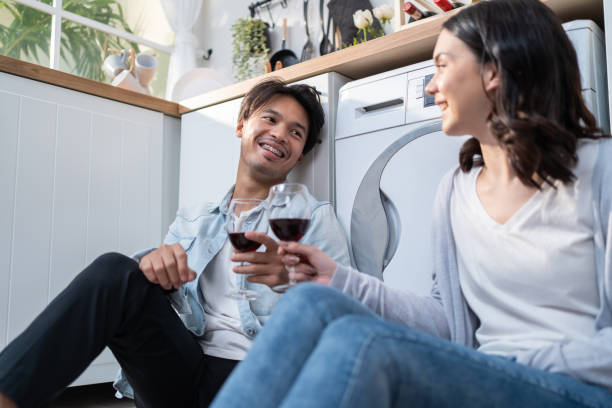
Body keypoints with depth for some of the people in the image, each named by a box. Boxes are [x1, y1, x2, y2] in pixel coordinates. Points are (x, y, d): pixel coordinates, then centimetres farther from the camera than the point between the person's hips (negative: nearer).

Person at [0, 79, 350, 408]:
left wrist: (292, 281, -22)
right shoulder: (192, 221, 19)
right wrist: (153, 266, -14)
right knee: (115, 271, -21)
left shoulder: (314, 218, 9)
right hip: (180, 373, 3)